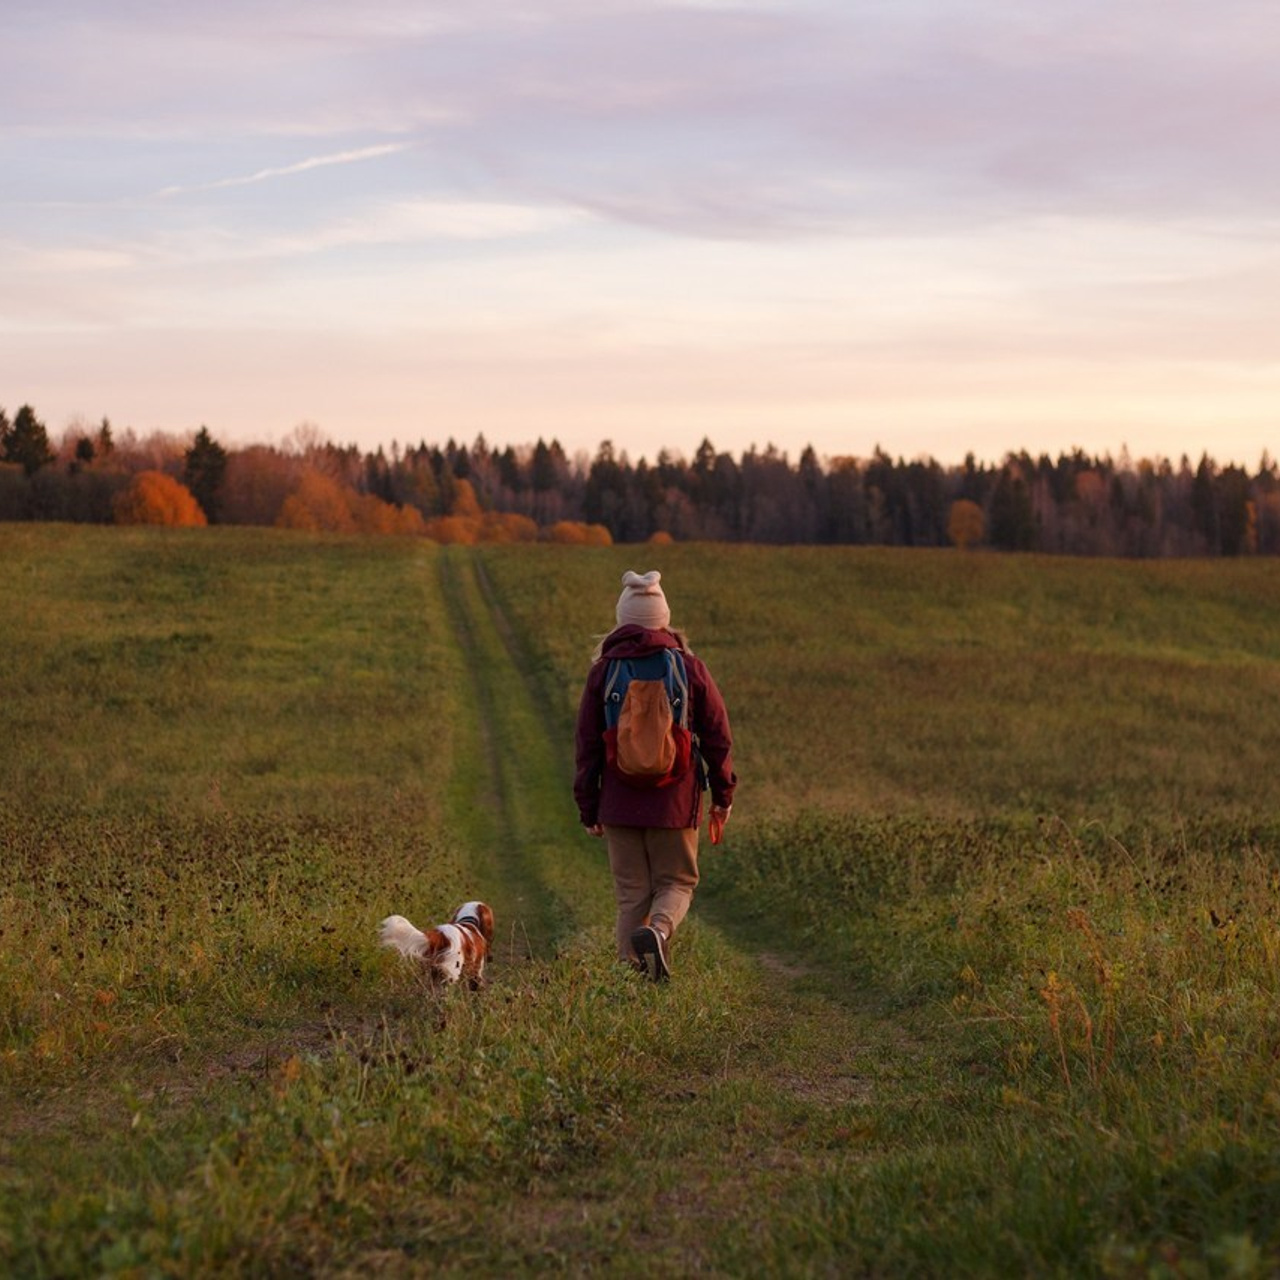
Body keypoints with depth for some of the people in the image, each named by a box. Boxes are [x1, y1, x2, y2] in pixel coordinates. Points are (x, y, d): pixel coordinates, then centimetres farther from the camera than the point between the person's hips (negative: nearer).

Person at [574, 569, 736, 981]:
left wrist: (588, 808, 9)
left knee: (631, 893, 9)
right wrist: (722, 796, 13)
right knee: (677, 881, 12)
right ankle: (658, 930, -18)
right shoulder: (690, 667, -1)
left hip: (620, 801, 1)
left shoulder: (603, 670, -1)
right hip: (675, 800, -1)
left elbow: (588, 743, 2)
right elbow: (717, 736, 2)